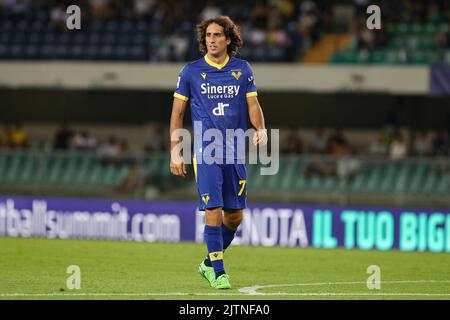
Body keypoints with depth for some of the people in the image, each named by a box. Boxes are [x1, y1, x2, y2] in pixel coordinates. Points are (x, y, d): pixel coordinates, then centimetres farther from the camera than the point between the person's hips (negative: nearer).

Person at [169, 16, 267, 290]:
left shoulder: (242, 69, 7)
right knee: (214, 211, -13)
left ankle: (209, 263, 26)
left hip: (236, 153, 3)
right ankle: (218, 272, -6)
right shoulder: (191, 71, 2)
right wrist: (175, 151, 1)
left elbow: (253, 104, 6)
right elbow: (178, 112, 6)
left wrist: (261, 129, -16)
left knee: (235, 215, 5)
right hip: (205, 151, -3)